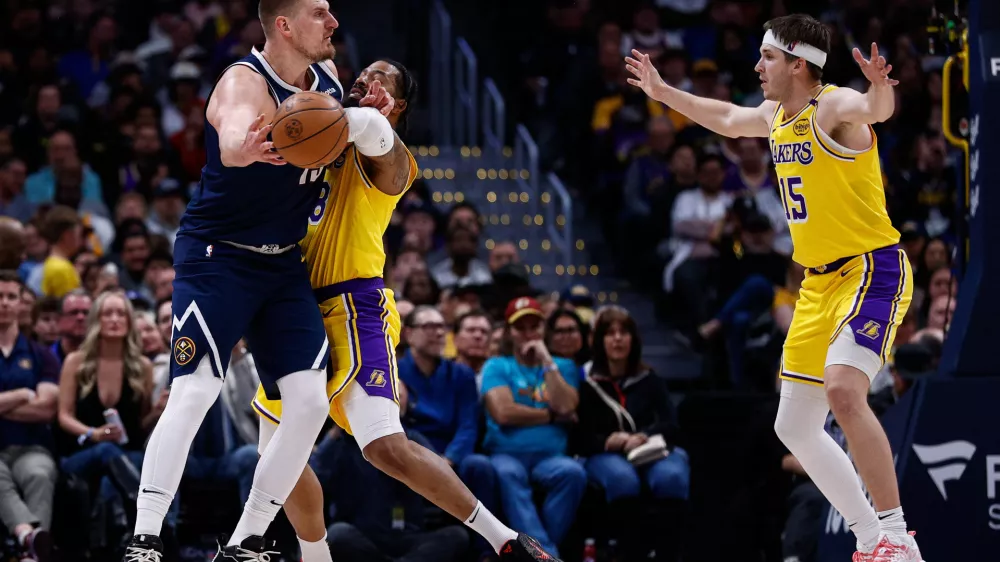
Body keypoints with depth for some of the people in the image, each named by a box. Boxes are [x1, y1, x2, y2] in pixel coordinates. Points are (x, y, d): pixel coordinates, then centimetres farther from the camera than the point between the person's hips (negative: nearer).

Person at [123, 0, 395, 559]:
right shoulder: (245, 84, -20)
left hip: (284, 263, 7)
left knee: (310, 402, -3)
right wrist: (244, 148, -69)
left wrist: (370, 115, -2)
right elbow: (232, 141, -44)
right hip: (218, 257, -7)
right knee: (193, 393, -18)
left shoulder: (328, 74, 3)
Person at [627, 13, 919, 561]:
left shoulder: (834, 107, -16)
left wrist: (879, 91, -63)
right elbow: (727, 119, 33)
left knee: (843, 391, -30)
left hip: (873, 269, -10)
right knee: (794, 426, 9)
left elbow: (875, 109, -40)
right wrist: (662, 92, 40)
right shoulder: (775, 116, 11)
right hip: (820, 282, 10)